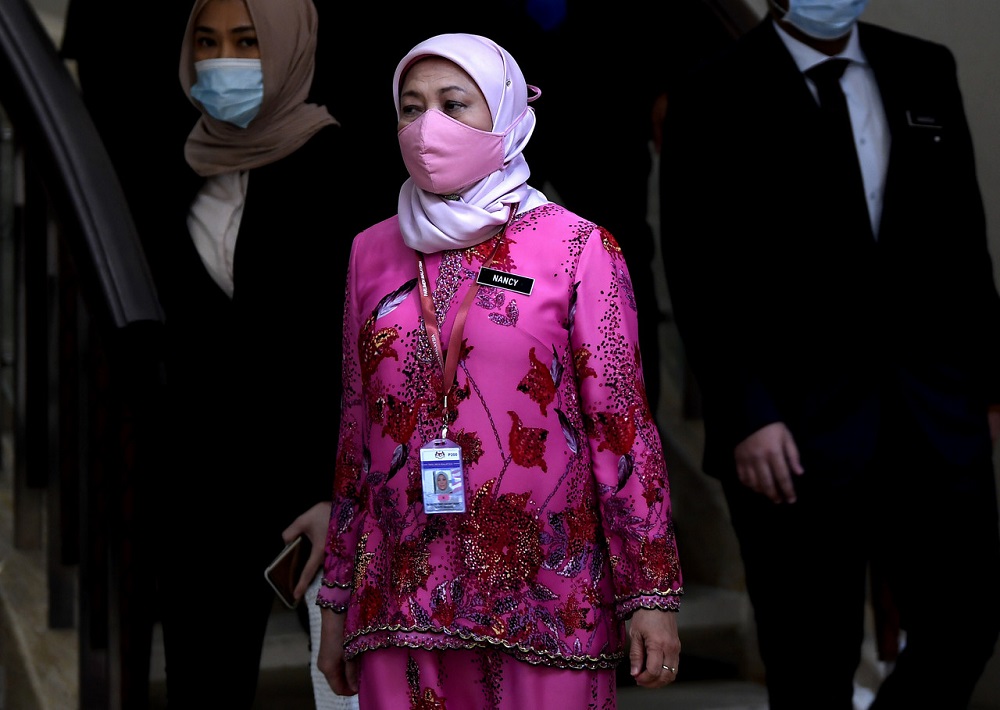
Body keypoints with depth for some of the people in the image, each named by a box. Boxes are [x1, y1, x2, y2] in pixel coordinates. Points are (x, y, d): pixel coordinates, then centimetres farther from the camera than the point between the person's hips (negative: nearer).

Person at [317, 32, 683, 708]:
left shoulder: (578, 246, -1)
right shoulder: (374, 253, 9)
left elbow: (621, 421, -3)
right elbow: (357, 431, 13)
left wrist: (652, 594, -7)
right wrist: (337, 601, 13)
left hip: (545, 598, -3)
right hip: (402, 598, 3)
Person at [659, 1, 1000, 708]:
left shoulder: (925, 72, 10)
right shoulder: (714, 101, -4)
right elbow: (700, 278, -8)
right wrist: (745, 416, -15)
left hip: (934, 414, 4)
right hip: (799, 427, -4)